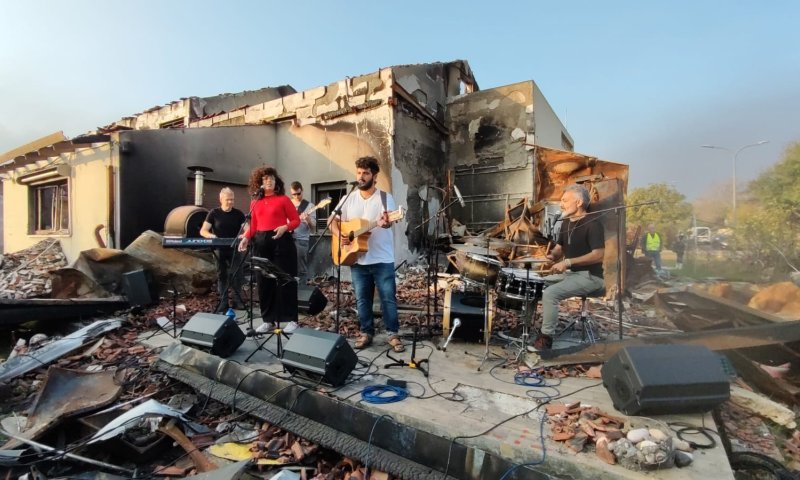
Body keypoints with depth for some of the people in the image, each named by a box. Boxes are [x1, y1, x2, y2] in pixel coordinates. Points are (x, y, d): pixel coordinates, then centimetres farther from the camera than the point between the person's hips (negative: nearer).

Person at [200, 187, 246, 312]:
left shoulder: (238, 213, 3)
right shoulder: (214, 213, 1)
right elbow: (203, 231, -3)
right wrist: (210, 235, -25)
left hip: (235, 249, 0)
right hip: (220, 249, 0)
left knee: (237, 274, -3)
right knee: (221, 276, 6)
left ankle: (238, 301, 7)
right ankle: (223, 303, 11)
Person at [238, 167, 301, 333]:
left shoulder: (283, 199, 0)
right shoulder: (255, 202, 12)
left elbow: (296, 220, 0)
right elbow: (253, 226, 13)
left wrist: (285, 227, -18)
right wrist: (246, 238, -3)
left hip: (281, 241, -5)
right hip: (261, 242, 5)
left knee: (285, 280, -2)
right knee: (264, 281, 7)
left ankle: (291, 319, 6)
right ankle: (268, 320, 17)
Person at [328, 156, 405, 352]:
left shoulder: (385, 197, -2)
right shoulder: (349, 199, 8)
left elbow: (388, 221, -18)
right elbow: (332, 220, 10)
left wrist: (386, 222, -43)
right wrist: (339, 235, -10)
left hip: (382, 259, -3)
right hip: (357, 259, 3)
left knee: (388, 298, 3)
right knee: (362, 299, 11)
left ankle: (393, 334, 16)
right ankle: (366, 333, 24)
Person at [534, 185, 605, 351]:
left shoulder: (592, 223, -16)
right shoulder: (566, 222, 10)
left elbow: (598, 255, -24)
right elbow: (559, 247, 19)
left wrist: (568, 262, -27)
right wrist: (552, 256, -5)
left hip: (589, 276, -9)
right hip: (570, 273, 9)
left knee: (550, 293, -25)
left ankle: (546, 338, -13)